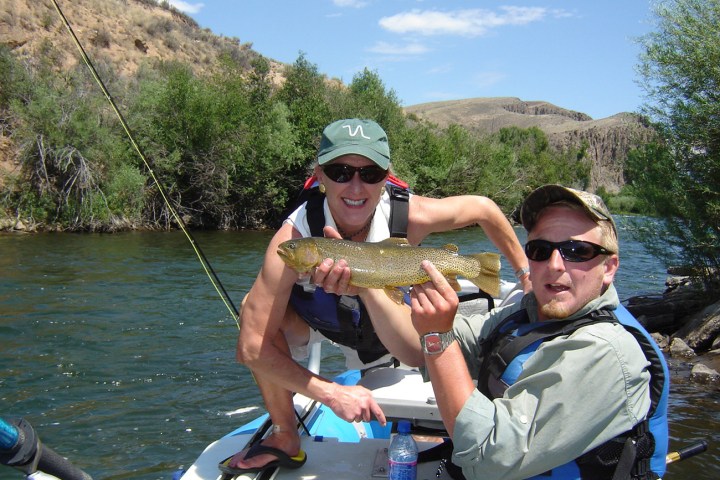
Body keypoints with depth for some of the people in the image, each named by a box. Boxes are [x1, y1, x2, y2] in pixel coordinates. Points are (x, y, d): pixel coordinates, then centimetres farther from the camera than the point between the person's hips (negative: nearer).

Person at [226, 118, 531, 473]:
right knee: (256, 310, -28)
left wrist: (524, 270, -5)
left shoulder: (410, 216, -34)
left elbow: (483, 208, -14)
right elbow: (252, 346, -38)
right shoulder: (294, 239, -39)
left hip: (386, 320, 2)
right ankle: (285, 439, -7)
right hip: (313, 318, -2)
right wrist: (330, 393, -42)